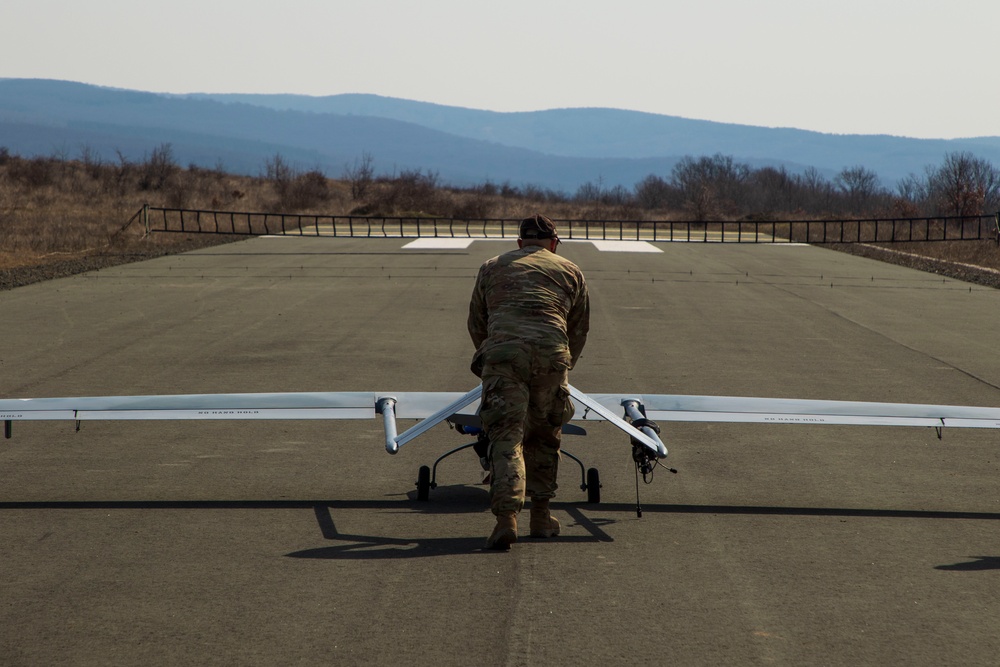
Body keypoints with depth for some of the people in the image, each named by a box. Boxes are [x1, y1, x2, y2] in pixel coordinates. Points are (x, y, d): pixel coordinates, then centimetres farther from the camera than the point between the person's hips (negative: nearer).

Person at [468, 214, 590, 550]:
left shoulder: (492, 267, 27)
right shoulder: (571, 271, 25)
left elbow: (476, 324, 32)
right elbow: (579, 330, 28)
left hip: (502, 349, -1)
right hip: (552, 352, 1)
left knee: (506, 437, -4)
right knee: (545, 436, 18)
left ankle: (506, 517, -20)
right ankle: (541, 515, 24)